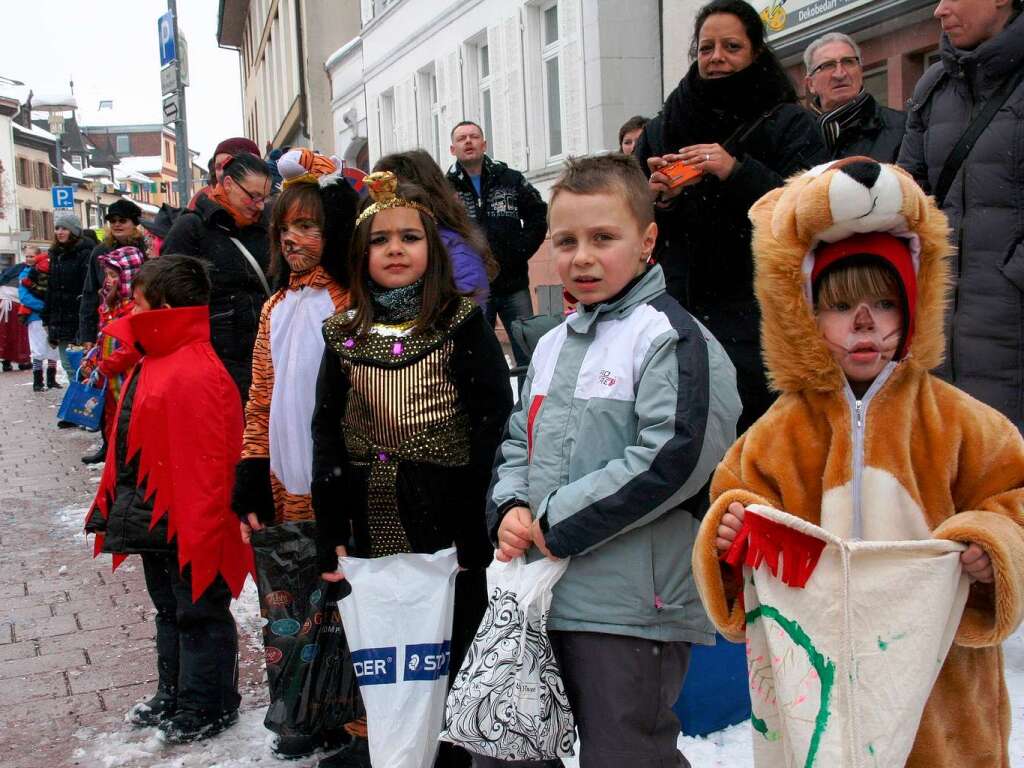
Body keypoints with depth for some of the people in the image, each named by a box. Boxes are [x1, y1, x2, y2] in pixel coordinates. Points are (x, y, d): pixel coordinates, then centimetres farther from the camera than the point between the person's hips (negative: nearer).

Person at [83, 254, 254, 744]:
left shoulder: (198, 373, -24)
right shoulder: (153, 365, 9)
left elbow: (209, 463, -26)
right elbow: (131, 446, 16)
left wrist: (199, 532, -25)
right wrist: (117, 505, 17)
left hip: (185, 526, -10)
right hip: (153, 519, 10)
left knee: (199, 613, 7)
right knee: (169, 609, 23)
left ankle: (205, 708, 23)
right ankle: (171, 697, 39)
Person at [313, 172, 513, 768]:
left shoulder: (464, 324, -2)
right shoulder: (344, 335, 8)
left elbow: (494, 427, -7)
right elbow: (327, 436, 9)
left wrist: (478, 527, -13)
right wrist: (330, 537, 3)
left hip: (450, 533, -3)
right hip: (374, 534, 4)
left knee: (450, 665, 5)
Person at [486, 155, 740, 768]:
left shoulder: (669, 336, -10)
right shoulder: (553, 345, 15)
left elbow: (673, 457, -21)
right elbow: (518, 442, 21)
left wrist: (559, 521, -15)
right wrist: (510, 508, 0)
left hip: (631, 609, -8)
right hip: (540, 599, 8)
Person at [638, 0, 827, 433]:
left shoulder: (789, 124, 6)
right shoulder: (664, 128, 15)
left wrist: (739, 173, -17)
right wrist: (657, 199, -5)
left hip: (755, 318, -2)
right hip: (681, 311, 3)